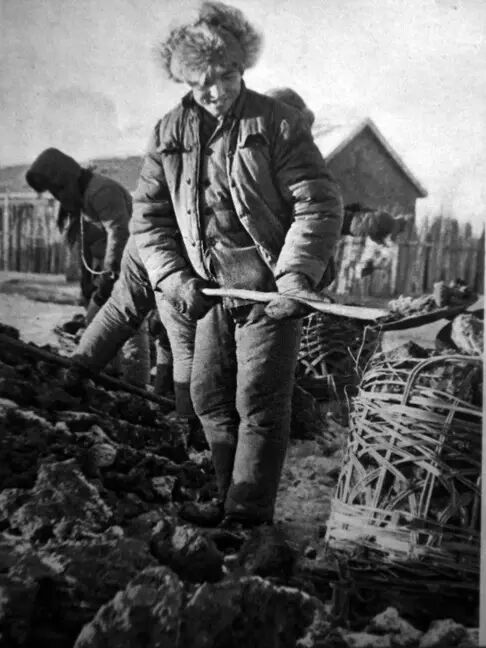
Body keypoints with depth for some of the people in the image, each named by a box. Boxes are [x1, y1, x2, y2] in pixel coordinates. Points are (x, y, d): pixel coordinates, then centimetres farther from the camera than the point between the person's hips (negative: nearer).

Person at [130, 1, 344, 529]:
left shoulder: (276, 123, -8)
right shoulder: (168, 134, 3)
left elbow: (318, 205, -11)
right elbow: (148, 217, 5)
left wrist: (296, 274, -23)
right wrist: (175, 277, -8)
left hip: (273, 290, -5)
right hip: (213, 290, 5)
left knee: (259, 403, -4)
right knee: (209, 397, 11)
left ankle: (250, 516, 9)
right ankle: (230, 499, 29)